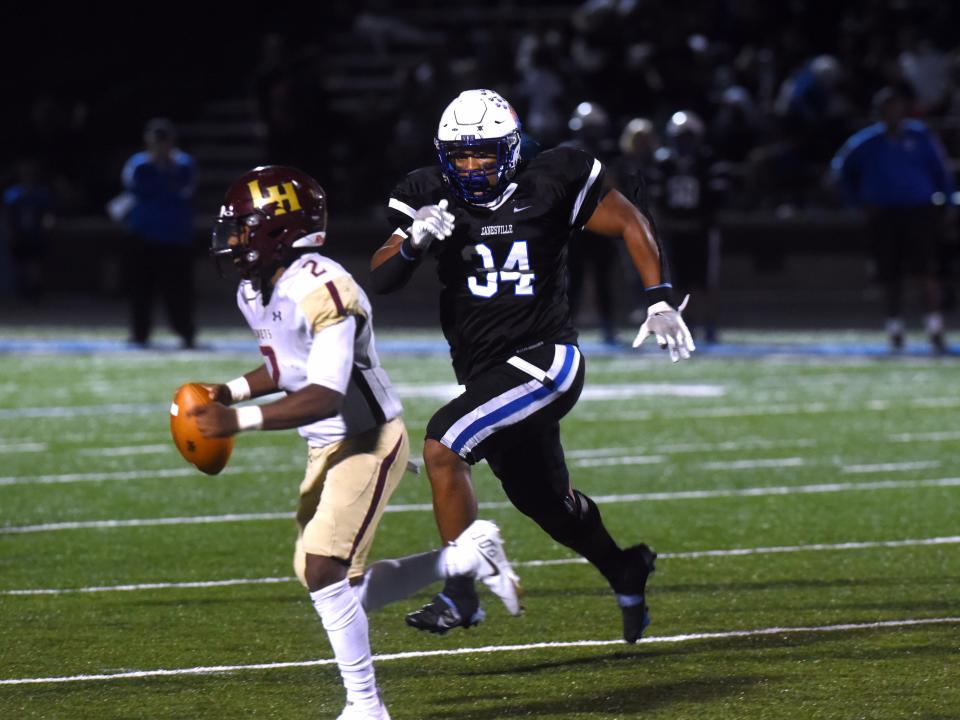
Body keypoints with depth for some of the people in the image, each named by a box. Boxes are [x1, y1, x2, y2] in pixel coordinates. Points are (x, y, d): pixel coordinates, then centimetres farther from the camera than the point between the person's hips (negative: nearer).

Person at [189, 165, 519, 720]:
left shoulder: (322, 291, -26)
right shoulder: (254, 293, 4)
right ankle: (466, 557, 23)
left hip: (368, 441, -10)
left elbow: (326, 397, -31)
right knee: (341, 587, 9)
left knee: (325, 571, -17)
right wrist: (230, 391, 2)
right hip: (327, 447, 10)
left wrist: (240, 421, -36)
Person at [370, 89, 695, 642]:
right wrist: (413, 242, -26)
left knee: (443, 445, -24)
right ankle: (627, 574, 48)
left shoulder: (549, 186, -9)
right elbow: (381, 280, -6)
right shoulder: (431, 198, 0)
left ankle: (459, 594, -17)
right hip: (486, 375, 6)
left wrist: (661, 301, -5)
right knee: (547, 503, 21)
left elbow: (630, 224, 2)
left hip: (542, 359, -6)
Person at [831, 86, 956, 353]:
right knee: (890, 278, 5)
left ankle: (935, 330, -14)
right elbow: (840, 168, 16)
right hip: (883, 216, 2)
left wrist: (944, 206, 7)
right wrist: (858, 200, 10)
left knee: (927, 273, -12)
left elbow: (941, 170, 9)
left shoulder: (920, 135, 0)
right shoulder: (867, 141, 2)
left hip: (920, 212, -2)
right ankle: (895, 332, 16)